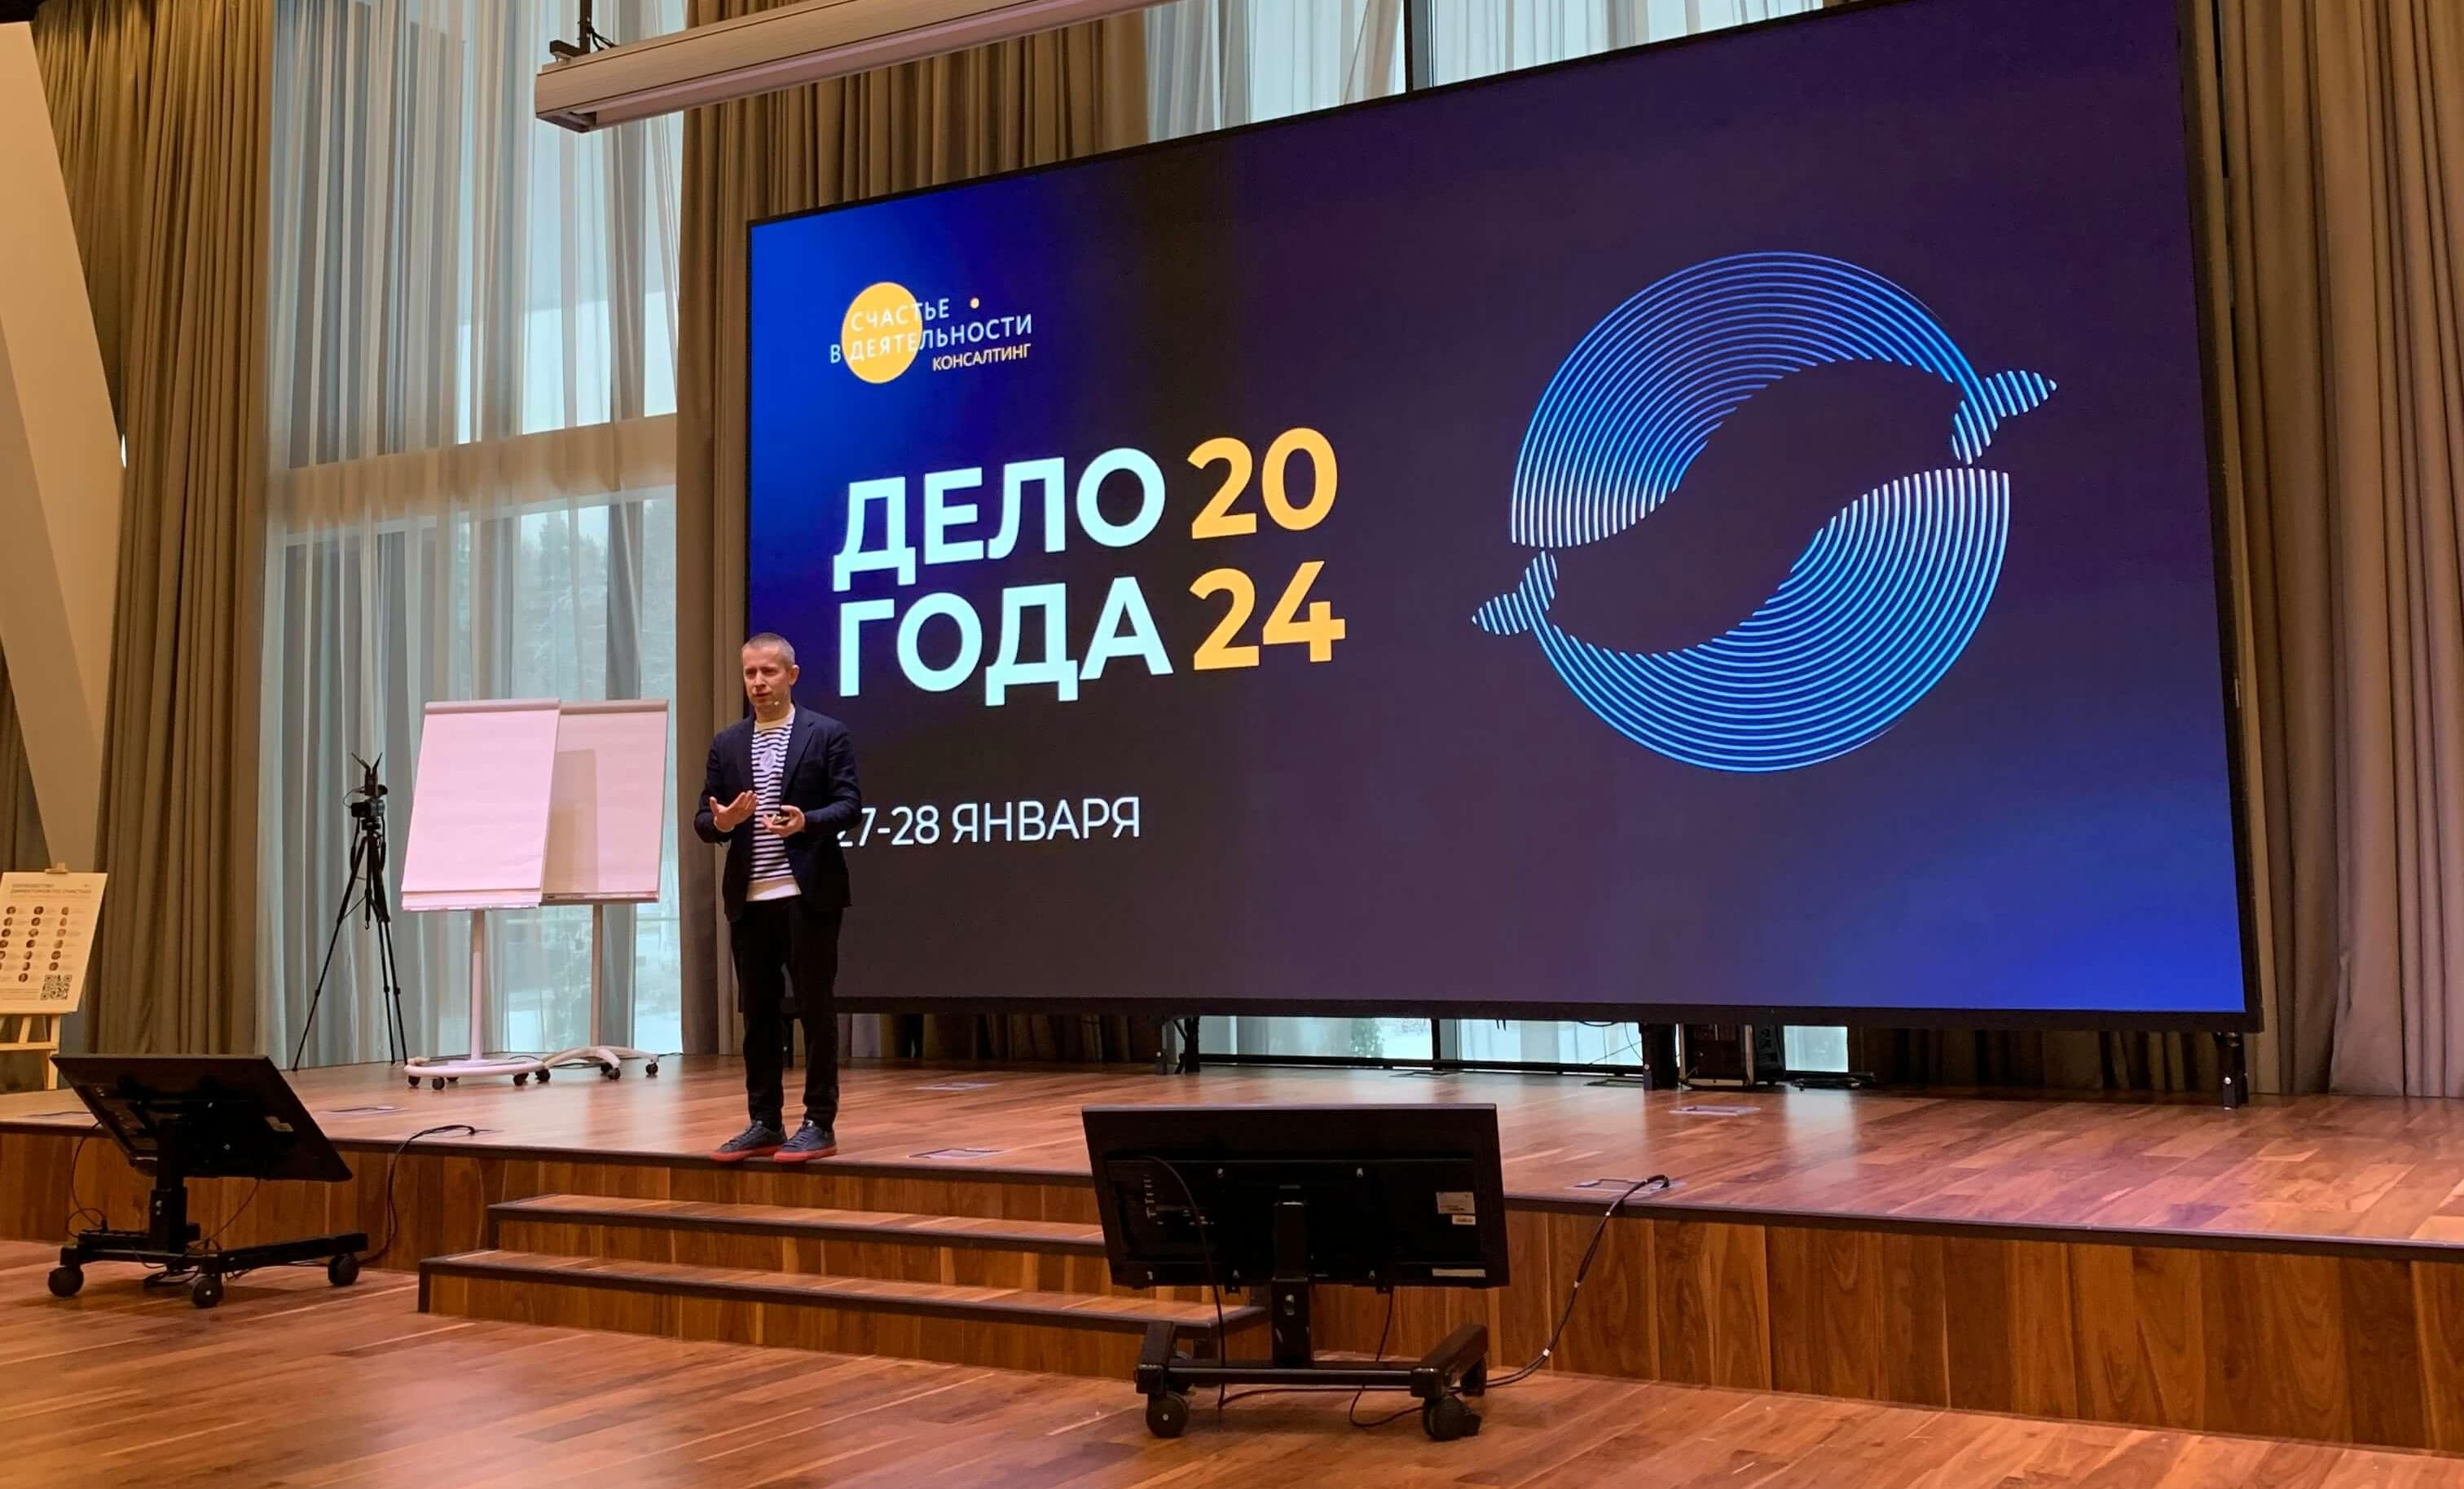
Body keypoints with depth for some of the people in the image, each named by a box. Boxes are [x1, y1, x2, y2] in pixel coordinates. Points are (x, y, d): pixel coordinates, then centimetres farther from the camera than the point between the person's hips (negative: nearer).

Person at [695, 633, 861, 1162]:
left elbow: (849, 805, -6)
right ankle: (765, 1123, 17)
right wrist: (721, 822, -14)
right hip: (749, 899, 4)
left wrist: (806, 822, -24)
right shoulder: (727, 743, 12)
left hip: (808, 894, -4)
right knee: (758, 1012, 9)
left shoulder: (827, 734, 0)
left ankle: (819, 1124, 6)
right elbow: (702, 819, 9)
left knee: (815, 1008, 0)